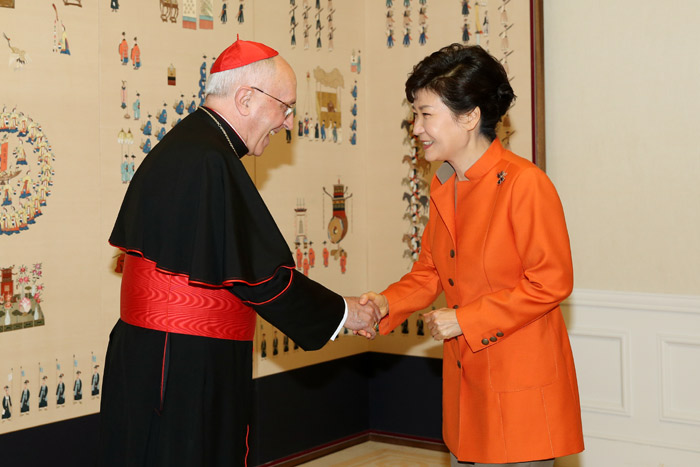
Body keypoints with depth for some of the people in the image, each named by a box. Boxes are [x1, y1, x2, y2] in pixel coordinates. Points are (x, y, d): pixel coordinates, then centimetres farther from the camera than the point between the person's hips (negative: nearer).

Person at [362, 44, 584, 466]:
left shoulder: (525, 183, -18)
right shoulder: (443, 186, 8)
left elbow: (551, 282, -18)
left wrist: (465, 320, -17)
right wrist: (386, 305, -4)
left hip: (520, 382, -8)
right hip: (465, 375, 8)